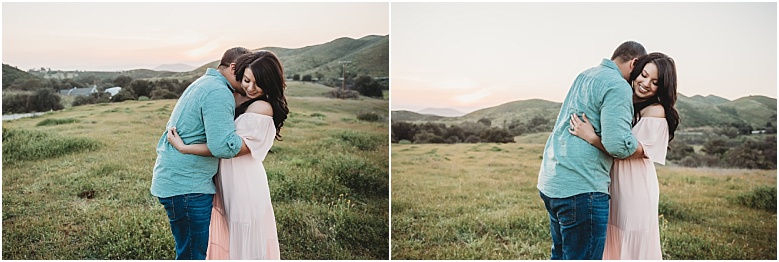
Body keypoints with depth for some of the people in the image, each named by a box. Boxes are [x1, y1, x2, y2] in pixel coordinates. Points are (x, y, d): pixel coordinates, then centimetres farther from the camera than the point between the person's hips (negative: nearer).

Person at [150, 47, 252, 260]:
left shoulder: (204, 83, 17)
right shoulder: (219, 93, -18)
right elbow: (223, 146, -27)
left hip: (171, 179, 11)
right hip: (186, 187, -11)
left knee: (188, 252, 21)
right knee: (193, 254, -1)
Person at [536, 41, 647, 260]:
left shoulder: (585, 75, 17)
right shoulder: (618, 86, -11)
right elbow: (618, 144, -20)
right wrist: (646, 149, -1)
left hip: (550, 181, 10)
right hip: (580, 188, -10)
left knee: (561, 254, 21)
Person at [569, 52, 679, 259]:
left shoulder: (656, 111, -13)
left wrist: (591, 137, -27)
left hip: (635, 187, -6)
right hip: (612, 184, 7)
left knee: (635, 245, 3)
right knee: (613, 244, 16)